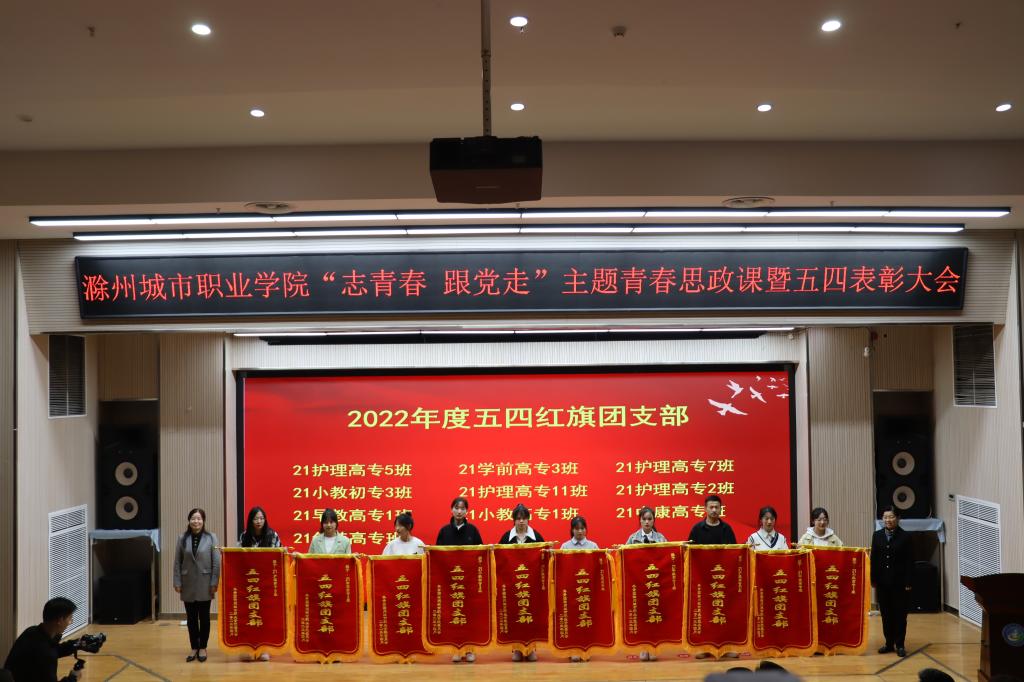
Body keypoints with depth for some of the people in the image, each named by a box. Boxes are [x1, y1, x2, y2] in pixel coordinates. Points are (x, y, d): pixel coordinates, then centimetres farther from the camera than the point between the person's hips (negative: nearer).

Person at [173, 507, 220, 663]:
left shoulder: (211, 538, -3)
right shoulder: (182, 539, 2)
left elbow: (217, 562, -4)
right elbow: (177, 562, 3)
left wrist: (214, 582, -8)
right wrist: (177, 582, -2)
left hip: (204, 584, -2)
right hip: (188, 584, 2)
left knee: (204, 617, 6)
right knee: (191, 617, 8)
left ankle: (203, 648, 17)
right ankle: (194, 648, 19)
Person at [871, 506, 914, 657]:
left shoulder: (905, 537, -5)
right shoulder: (877, 535, 5)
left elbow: (909, 562, -6)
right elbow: (873, 559, 6)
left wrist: (908, 582, -10)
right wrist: (873, 580, 1)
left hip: (899, 582, -3)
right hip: (883, 582, 3)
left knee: (900, 615, 4)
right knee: (886, 614, 9)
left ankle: (900, 645, 12)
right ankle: (889, 643, 19)